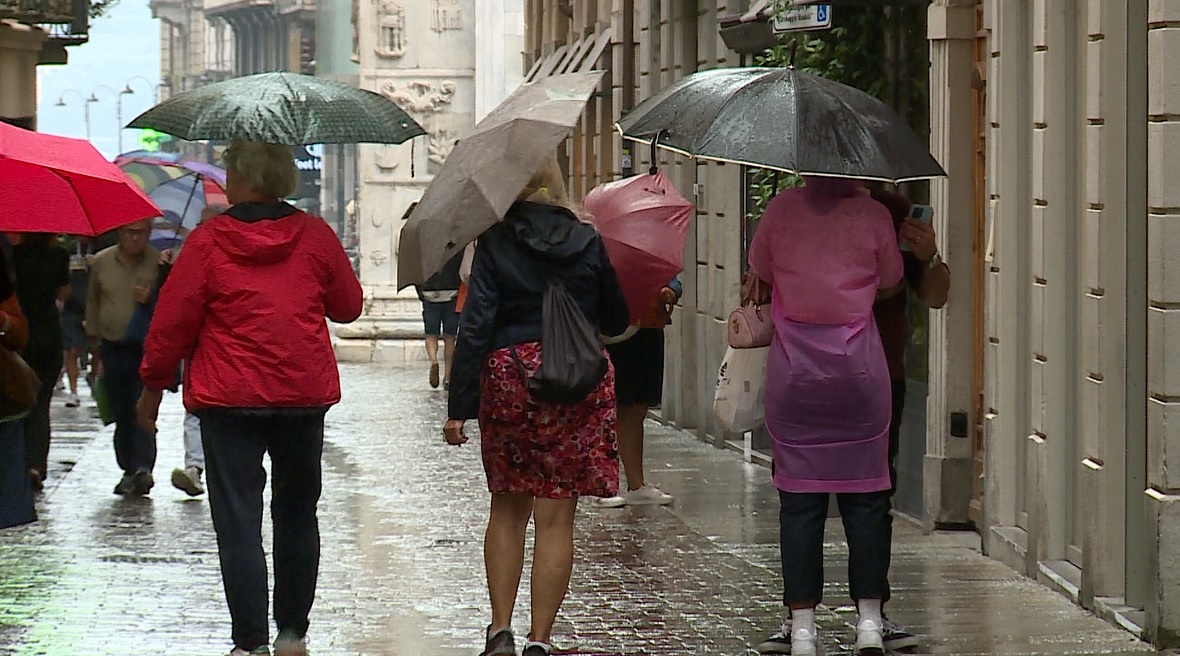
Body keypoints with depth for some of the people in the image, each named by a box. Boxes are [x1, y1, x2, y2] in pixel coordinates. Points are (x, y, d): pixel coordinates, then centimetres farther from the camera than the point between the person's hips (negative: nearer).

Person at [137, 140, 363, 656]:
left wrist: (153, 385, 8)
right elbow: (349, 306, 12)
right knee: (297, 514, 16)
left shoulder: (208, 241, -7)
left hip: (229, 400, -3)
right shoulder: (315, 236, 0)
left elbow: (171, 322, -4)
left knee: (238, 521, -1)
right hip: (306, 397, 3)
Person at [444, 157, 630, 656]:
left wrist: (459, 407, -7)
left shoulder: (496, 244, -4)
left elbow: (475, 325, -8)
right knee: (555, 518, 2)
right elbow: (616, 321, 13)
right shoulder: (588, 242, 3)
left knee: (507, 509, 16)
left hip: (510, 377, -1)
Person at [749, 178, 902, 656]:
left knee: (799, 498, 3)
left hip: (793, 371, 0)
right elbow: (889, 284, 9)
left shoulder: (781, 209, -1)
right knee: (866, 496, 6)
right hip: (859, 367, 0)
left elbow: (761, 272, 12)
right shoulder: (873, 215, -3)